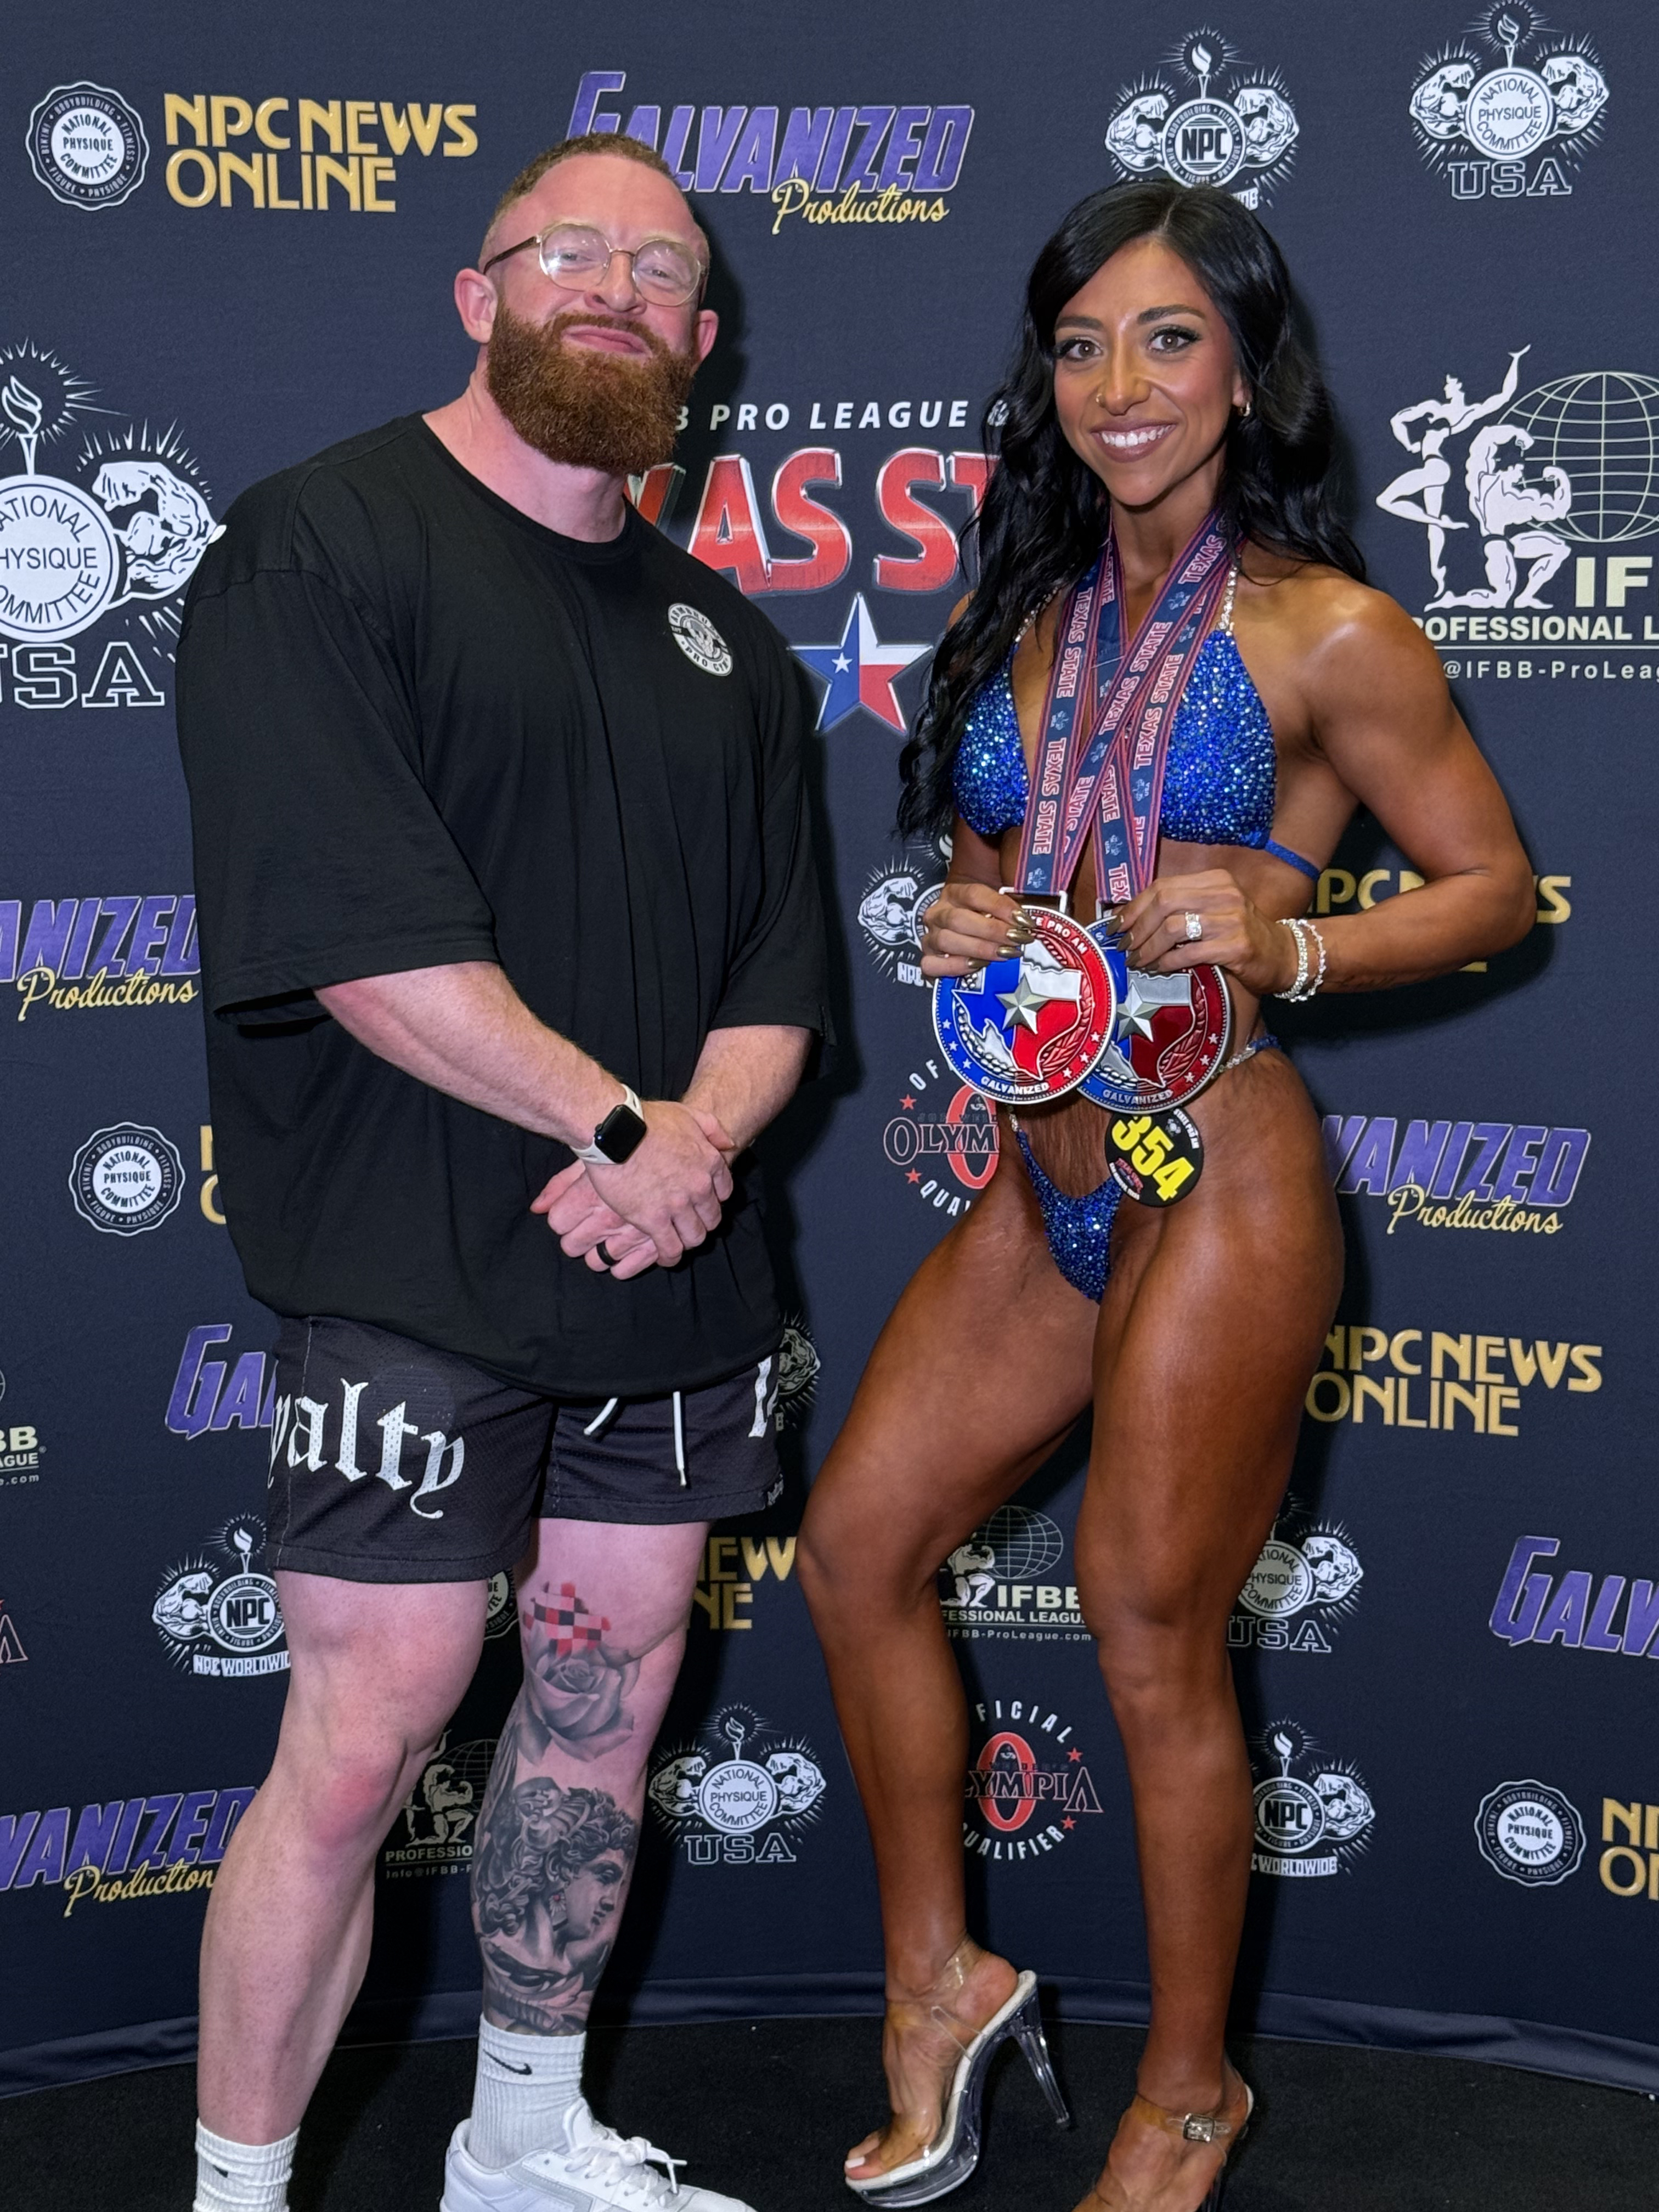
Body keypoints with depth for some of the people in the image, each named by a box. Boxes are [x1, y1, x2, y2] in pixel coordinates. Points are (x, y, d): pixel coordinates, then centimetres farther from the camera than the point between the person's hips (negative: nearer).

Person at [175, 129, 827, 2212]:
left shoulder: (719, 631, 15)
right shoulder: (319, 541, -6)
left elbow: (781, 959, 12)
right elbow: (353, 929, -17)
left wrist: (705, 1134, -9)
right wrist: (622, 1126, -15)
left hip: (666, 1268, 7)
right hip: (415, 1277, -7)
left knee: (611, 1696, 14)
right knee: (359, 1745, -5)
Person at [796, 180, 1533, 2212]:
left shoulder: (1325, 633, -7)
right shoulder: (1031, 611, 10)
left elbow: (1496, 885, -2)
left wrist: (1291, 942, -19)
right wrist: (960, 932, -3)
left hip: (1217, 1184, -7)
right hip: (1042, 1179, 7)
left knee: (1150, 1635, 2)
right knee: (853, 1548, 8)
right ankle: (941, 1986, 28)